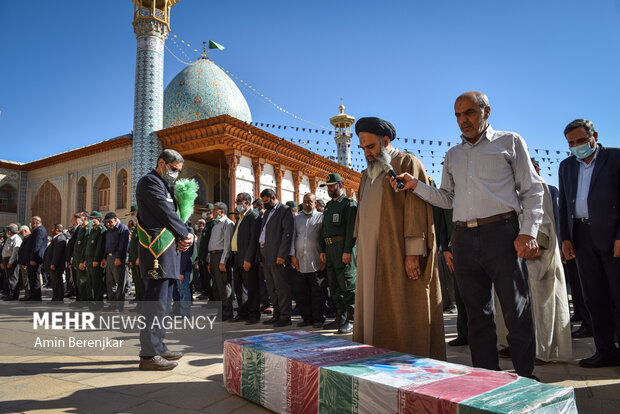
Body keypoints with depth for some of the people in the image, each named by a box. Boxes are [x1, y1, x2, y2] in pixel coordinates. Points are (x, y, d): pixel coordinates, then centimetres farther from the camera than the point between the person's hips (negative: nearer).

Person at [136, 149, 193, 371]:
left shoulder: (166, 186, 25)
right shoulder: (149, 182, -5)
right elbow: (166, 213, -12)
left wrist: (182, 239, 2)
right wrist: (187, 234, -3)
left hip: (169, 250, 10)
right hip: (157, 250, -10)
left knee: (163, 302, 13)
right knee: (156, 303, -9)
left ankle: (158, 348, 22)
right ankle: (148, 355, -3)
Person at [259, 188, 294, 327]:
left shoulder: (285, 210, -6)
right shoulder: (267, 213, 21)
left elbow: (287, 234, -14)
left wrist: (281, 255, -20)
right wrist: (261, 256, 14)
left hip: (277, 256, -9)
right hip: (266, 257, 9)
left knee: (281, 287, -4)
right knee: (271, 288, 12)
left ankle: (285, 317, 2)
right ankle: (276, 315, 21)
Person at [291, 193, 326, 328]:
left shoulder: (321, 217, 4)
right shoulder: (297, 218, 17)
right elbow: (293, 237, 13)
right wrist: (293, 256, 3)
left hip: (315, 262, -4)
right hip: (300, 262, 4)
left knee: (318, 292, -1)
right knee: (301, 292, 6)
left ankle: (318, 319, 8)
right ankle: (306, 318, 16)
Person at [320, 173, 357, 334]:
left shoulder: (349, 203, -4)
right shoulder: (328, 205, 21)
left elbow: (351, 228, -14)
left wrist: (348, 251, -21)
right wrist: (322, 249, 15)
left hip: (343, 247, -8)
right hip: (330, 248, 9)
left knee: (347, 285, -6)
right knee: (334, 285, 11)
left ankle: (350, 321, -2)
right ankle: (340, 318, 20)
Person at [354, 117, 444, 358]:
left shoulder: (407, 164, -1)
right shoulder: (367, 175, 21)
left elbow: (416, 208, -11)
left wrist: (413, 252, -19)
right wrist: (360, 250, 13)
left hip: (397, 255, -7)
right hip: (370, 257, 7)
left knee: (402, 312, -4)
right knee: (374, 309, 8)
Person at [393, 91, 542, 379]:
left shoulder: (509, 142, 8)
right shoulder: (453, 155, 19)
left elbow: (532, 190, 4)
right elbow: (447, 198, 16)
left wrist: (528, 232, -8)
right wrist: (415, 185, 1)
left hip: (501, 233, -4)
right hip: (463, 238, 4)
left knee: (517, 312, 0)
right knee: (478, 315, 10)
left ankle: (525, 379, 15)